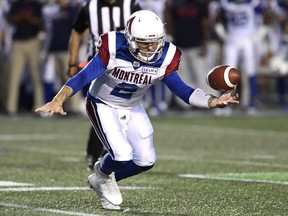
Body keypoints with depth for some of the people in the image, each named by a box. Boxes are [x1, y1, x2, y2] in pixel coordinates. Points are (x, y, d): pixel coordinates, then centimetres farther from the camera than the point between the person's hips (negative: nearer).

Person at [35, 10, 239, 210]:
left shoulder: (164, 58, -20)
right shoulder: (113, 49, -31)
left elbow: (183, 91, -13)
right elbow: (83, 78, -30)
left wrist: (214, 102, -28)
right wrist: (57, 101, -42)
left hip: (132, 108, 5)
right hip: (103, 106, -5)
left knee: (146, 161, 1)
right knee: (123, 156, -21)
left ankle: (103, 180, 28)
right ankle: (103, 172, 17)